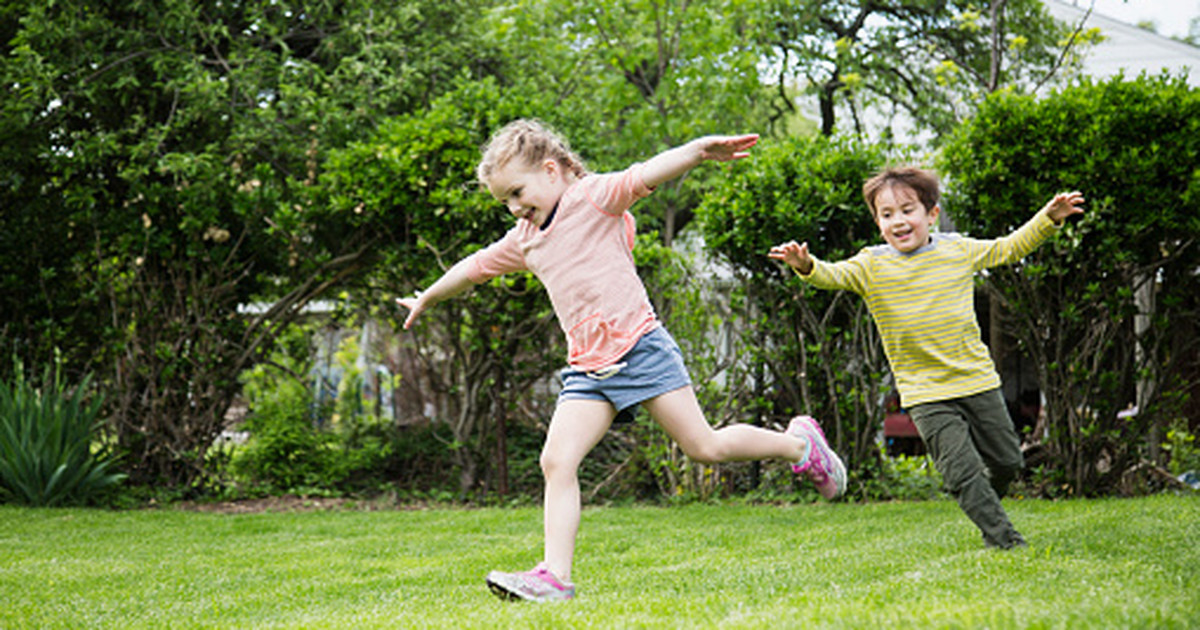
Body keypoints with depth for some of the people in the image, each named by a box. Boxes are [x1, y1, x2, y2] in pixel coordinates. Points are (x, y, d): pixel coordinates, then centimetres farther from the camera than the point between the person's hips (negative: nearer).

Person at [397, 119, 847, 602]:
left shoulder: (591, 197, -3)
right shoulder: (522, 242, 17)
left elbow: (644, 176, -20)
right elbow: (475, 268, 32)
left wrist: (698, 149, -37)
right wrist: (427, 298, 45)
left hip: (639, 346, -6)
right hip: (589, 368, 6)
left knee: (705, 446, -5)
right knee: (556, 461, -12)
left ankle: (799, 443, 19)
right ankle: (555, 576, -15)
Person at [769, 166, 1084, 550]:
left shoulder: (959, 251, 3)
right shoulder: (871, 266, -5)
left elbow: (1009, 248, 16)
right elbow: (834, 276, -20)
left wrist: (1048, 219, 9)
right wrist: (806, 266, -42)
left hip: (977, 380, 3)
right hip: (926, 394, -3)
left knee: (1007, 461, 14)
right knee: (963, 473, -12)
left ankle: (986, 508, 43)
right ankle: (1003, 539, 0)